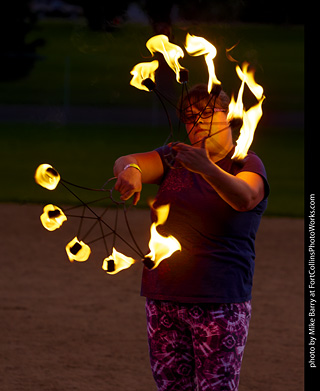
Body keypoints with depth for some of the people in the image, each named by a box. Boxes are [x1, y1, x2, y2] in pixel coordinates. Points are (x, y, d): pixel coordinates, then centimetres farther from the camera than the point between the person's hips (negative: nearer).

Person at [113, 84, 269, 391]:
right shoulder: (173, 159, 10)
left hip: (220, 304, -4)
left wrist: (207, 168, -44)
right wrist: (130, 171, -33)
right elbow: (124, 162, -7)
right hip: (162, 299, 4)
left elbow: (244, 198, -25)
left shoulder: (246, 164, -1)